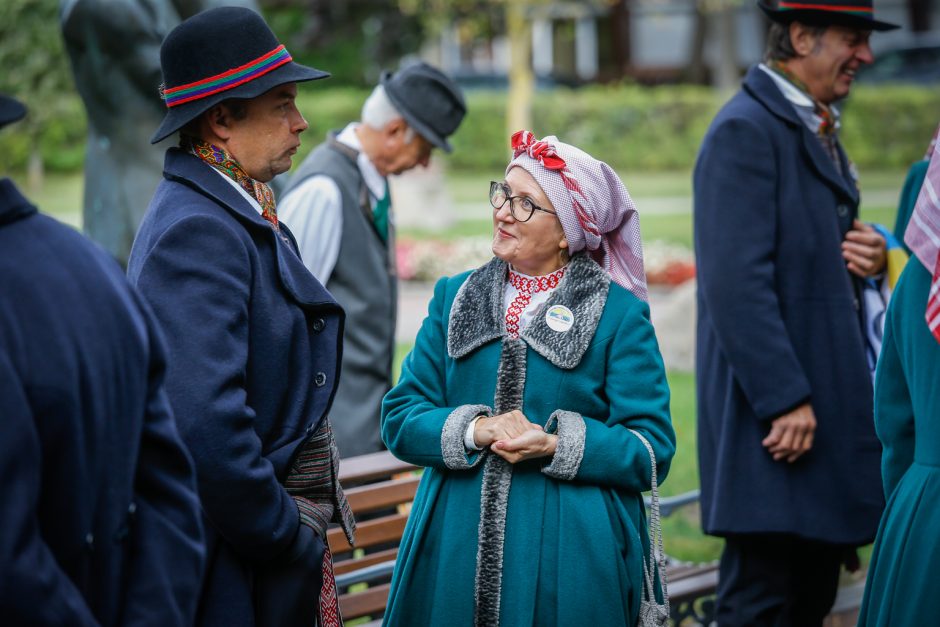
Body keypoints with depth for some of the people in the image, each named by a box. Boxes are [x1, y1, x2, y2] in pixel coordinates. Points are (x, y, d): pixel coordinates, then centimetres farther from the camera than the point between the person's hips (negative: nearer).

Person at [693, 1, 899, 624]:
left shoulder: (817, 128, 17)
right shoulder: (746, 131, -14)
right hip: (779, 409, -10)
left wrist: (870, 254, 3)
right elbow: (736, 283, -21)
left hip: (828, 403, 10)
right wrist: (785, 399, -23)